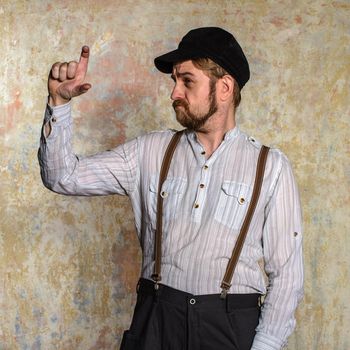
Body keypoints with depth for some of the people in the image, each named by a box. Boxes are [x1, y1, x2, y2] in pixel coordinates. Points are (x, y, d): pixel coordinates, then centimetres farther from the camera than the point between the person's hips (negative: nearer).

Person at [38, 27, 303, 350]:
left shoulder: (271, 167, -3)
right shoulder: (150, 152, 5)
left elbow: (286, 272, -4)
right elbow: (63, 176, 4)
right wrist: (59, 102, -8)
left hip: (234, 323, -2)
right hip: (156, 319, 2)